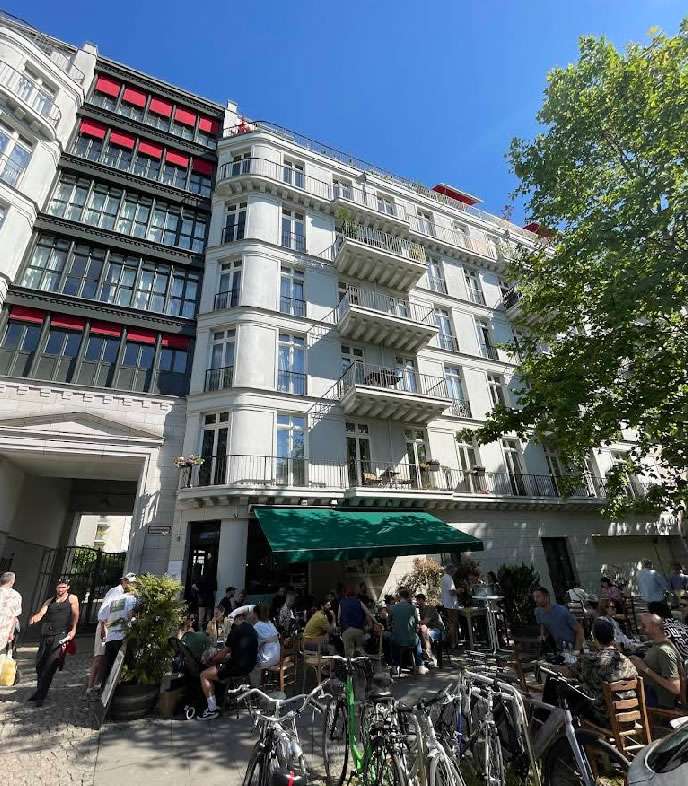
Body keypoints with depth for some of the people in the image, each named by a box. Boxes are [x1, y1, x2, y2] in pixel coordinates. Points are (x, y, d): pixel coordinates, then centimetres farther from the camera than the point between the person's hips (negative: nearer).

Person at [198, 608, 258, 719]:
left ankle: (212, 710, 2)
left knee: (204, 675, 0)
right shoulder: (252, 629, 9)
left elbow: (225, 651, -11)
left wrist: (213, 659, 6)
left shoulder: (237, 630, -17)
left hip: (238, 667, -10)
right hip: (249, 665, 10)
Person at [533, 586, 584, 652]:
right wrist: (543, 636, -3)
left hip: (572, 647, -5)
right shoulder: (538, 612, -5)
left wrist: (577, 650, -20)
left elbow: (579, 630, -16)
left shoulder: (562, 611, -23)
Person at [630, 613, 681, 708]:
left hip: (660, 699, -8)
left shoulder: (665, 651, -26)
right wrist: (639, 661, -5)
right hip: (651, 688, 8)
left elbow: (676, 688, -28)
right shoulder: (656, 644, 2)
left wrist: (646, 669, -24)